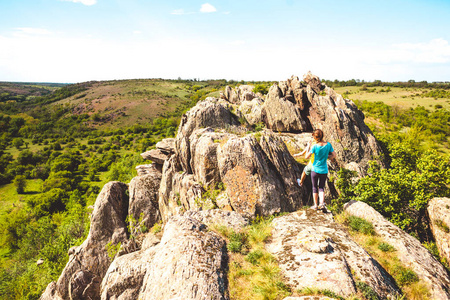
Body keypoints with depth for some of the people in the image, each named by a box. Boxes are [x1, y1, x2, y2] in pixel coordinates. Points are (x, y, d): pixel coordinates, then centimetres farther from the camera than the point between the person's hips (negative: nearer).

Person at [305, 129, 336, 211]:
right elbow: (334, 156, 1)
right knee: (321, 188, 14)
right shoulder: (328, 145, -7)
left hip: (315, 169, -3)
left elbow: (307, 157, -9)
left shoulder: (315, 146, -16)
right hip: (324, 170, 3)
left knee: (315, 188, 12)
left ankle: (315, 205, 16)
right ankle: (322, 203, -3)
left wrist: (309, 149, 6)